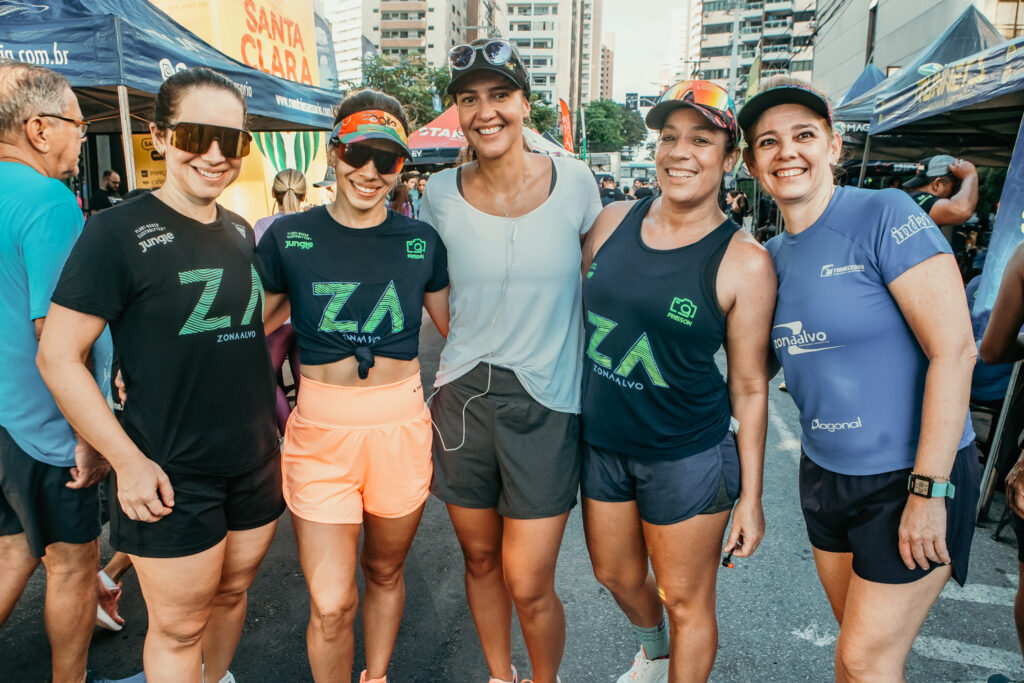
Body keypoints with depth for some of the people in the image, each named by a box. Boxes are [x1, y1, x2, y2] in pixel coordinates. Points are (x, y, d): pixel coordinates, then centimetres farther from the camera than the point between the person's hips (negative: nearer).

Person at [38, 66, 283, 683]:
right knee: (179, 627, 9)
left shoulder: (240, 232, 6)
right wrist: (128, 460, -16)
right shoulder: (120, 232, -13)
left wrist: (264, 404, 11)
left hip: (255, 462, 6)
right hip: (171, 473, -6)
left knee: (233, 591, 22)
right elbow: (58, 356, -13)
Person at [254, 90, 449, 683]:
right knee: (331, 605, -2)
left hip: (402, 424, 2)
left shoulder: (421, 240, 1)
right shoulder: (289, 236, -2)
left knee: (386, 572, 20)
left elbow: (457, 328, 12)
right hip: (321, 428, -1)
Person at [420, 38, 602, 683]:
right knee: (480, 559, 17)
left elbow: (597, 284, 8)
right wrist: (476, 350, 7)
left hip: (546, 401, -2)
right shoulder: (442, 193, -1)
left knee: (528, 585, 1)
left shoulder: (574, 182, -4)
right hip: (464, 396, 2)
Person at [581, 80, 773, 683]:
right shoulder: (613, 222, -1)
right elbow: (578, 315, 10)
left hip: (688, 458, -5)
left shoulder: (744, 261, -14)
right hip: (602, 442, 6)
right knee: (616, 575, 25)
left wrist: (750, 497, -6)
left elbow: (749, 387, -9)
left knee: (686, 600, 13)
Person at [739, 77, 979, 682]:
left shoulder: (885, 214, -16)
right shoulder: (774, 255, 4)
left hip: (910, 477, -6)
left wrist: (929, 489, -19)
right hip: (825, 474, 6)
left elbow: (955, 350, -19)